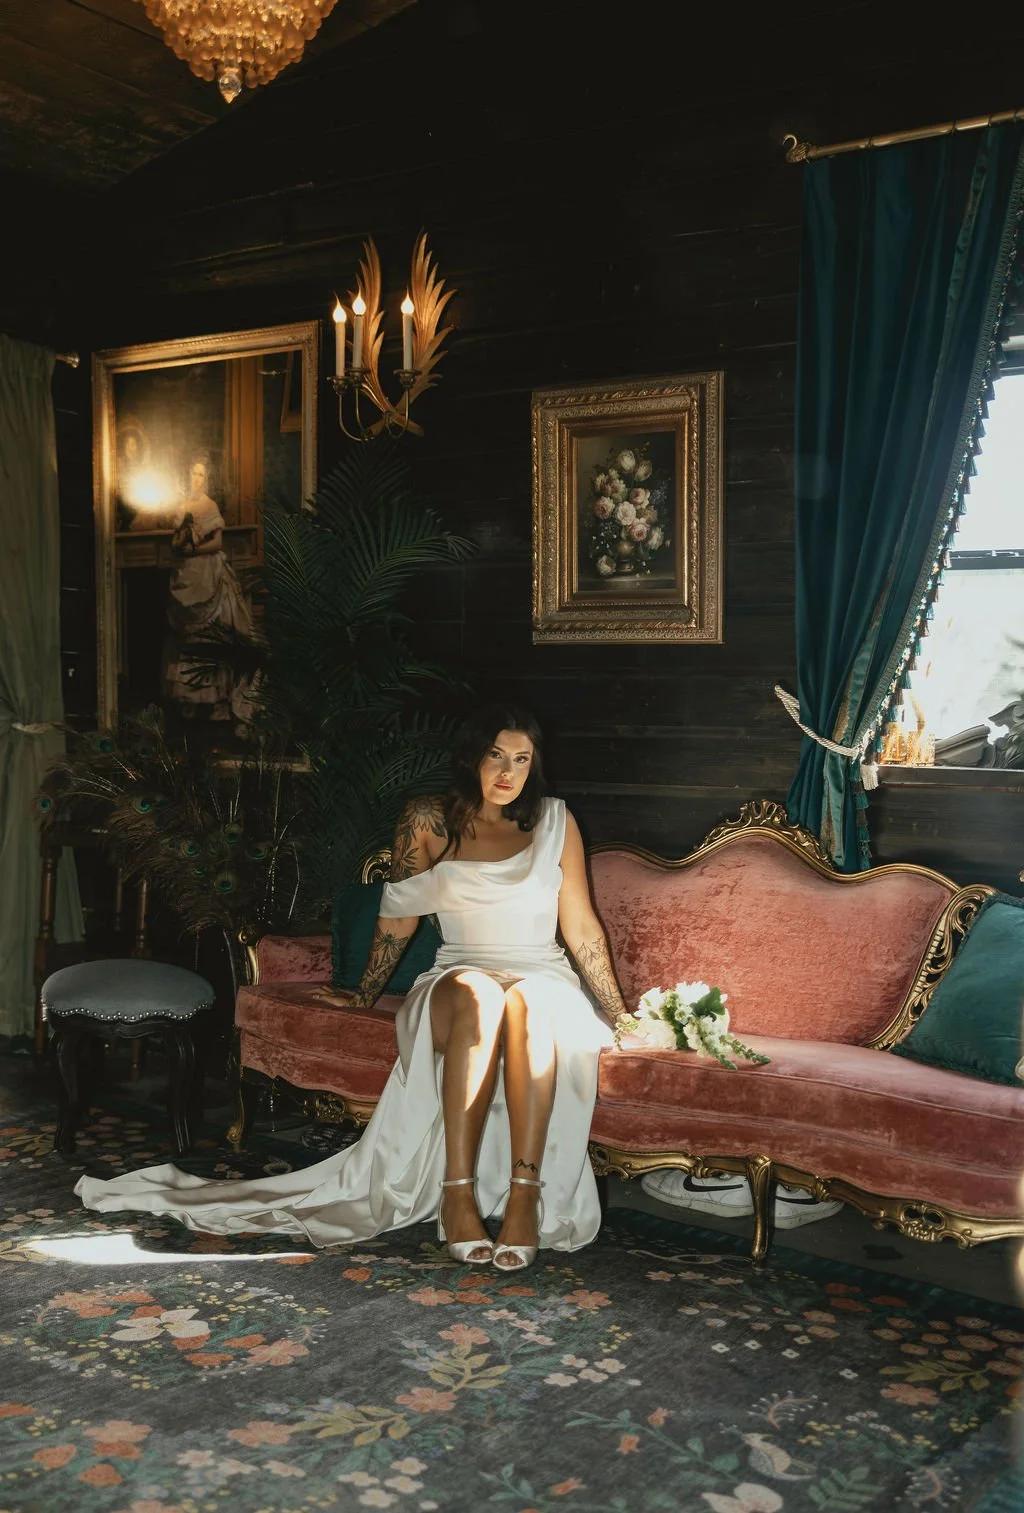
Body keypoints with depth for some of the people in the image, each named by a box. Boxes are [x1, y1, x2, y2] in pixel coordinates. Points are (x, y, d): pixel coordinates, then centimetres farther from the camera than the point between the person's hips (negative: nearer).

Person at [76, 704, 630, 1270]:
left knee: (527, 1004, -39)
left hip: (542, 977, 1)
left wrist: (617, 1012, 12)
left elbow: (582, 928, 11)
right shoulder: (428, 820, 5)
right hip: (459, 975, 0)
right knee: (477, 998, -40)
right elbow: (398, 917, 13)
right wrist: (365, 993, 17)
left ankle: (525, 1197, -42)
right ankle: (456, 1195, -40)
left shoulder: (555, 822, 7)